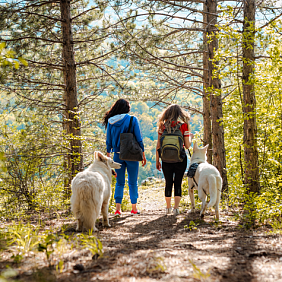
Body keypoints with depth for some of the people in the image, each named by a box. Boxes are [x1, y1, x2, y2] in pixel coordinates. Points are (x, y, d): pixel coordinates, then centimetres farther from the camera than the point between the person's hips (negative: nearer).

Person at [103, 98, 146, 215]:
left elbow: (108, 141, 6)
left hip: (118, 155, 3)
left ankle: (118, 208, 1)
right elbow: (139, 139, -6)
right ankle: (134, 208, 11)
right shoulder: (133, 120, -6)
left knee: (119, 182, 10)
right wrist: (143, 154, 1)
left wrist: (108, 155, 14)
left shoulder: (111, 122, 2)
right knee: (133, 182, 8)